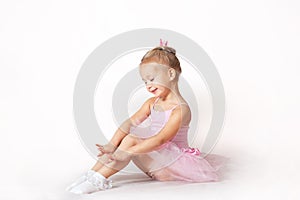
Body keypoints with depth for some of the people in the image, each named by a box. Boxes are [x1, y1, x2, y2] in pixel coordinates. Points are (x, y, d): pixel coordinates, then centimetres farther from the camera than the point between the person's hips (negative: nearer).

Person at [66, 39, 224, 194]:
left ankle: (99, 179, -28)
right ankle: (91, 174, -17)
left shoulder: (180, 109, -19)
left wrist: (128, 152, -36)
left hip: (174, 158, -8)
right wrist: (111, 145, -19)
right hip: (154, 151, 8)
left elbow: (160, 140, -29)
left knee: (131, 141, -26)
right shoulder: (152, 103, 8)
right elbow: (131, 122, -4)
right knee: (123, 138, -12)